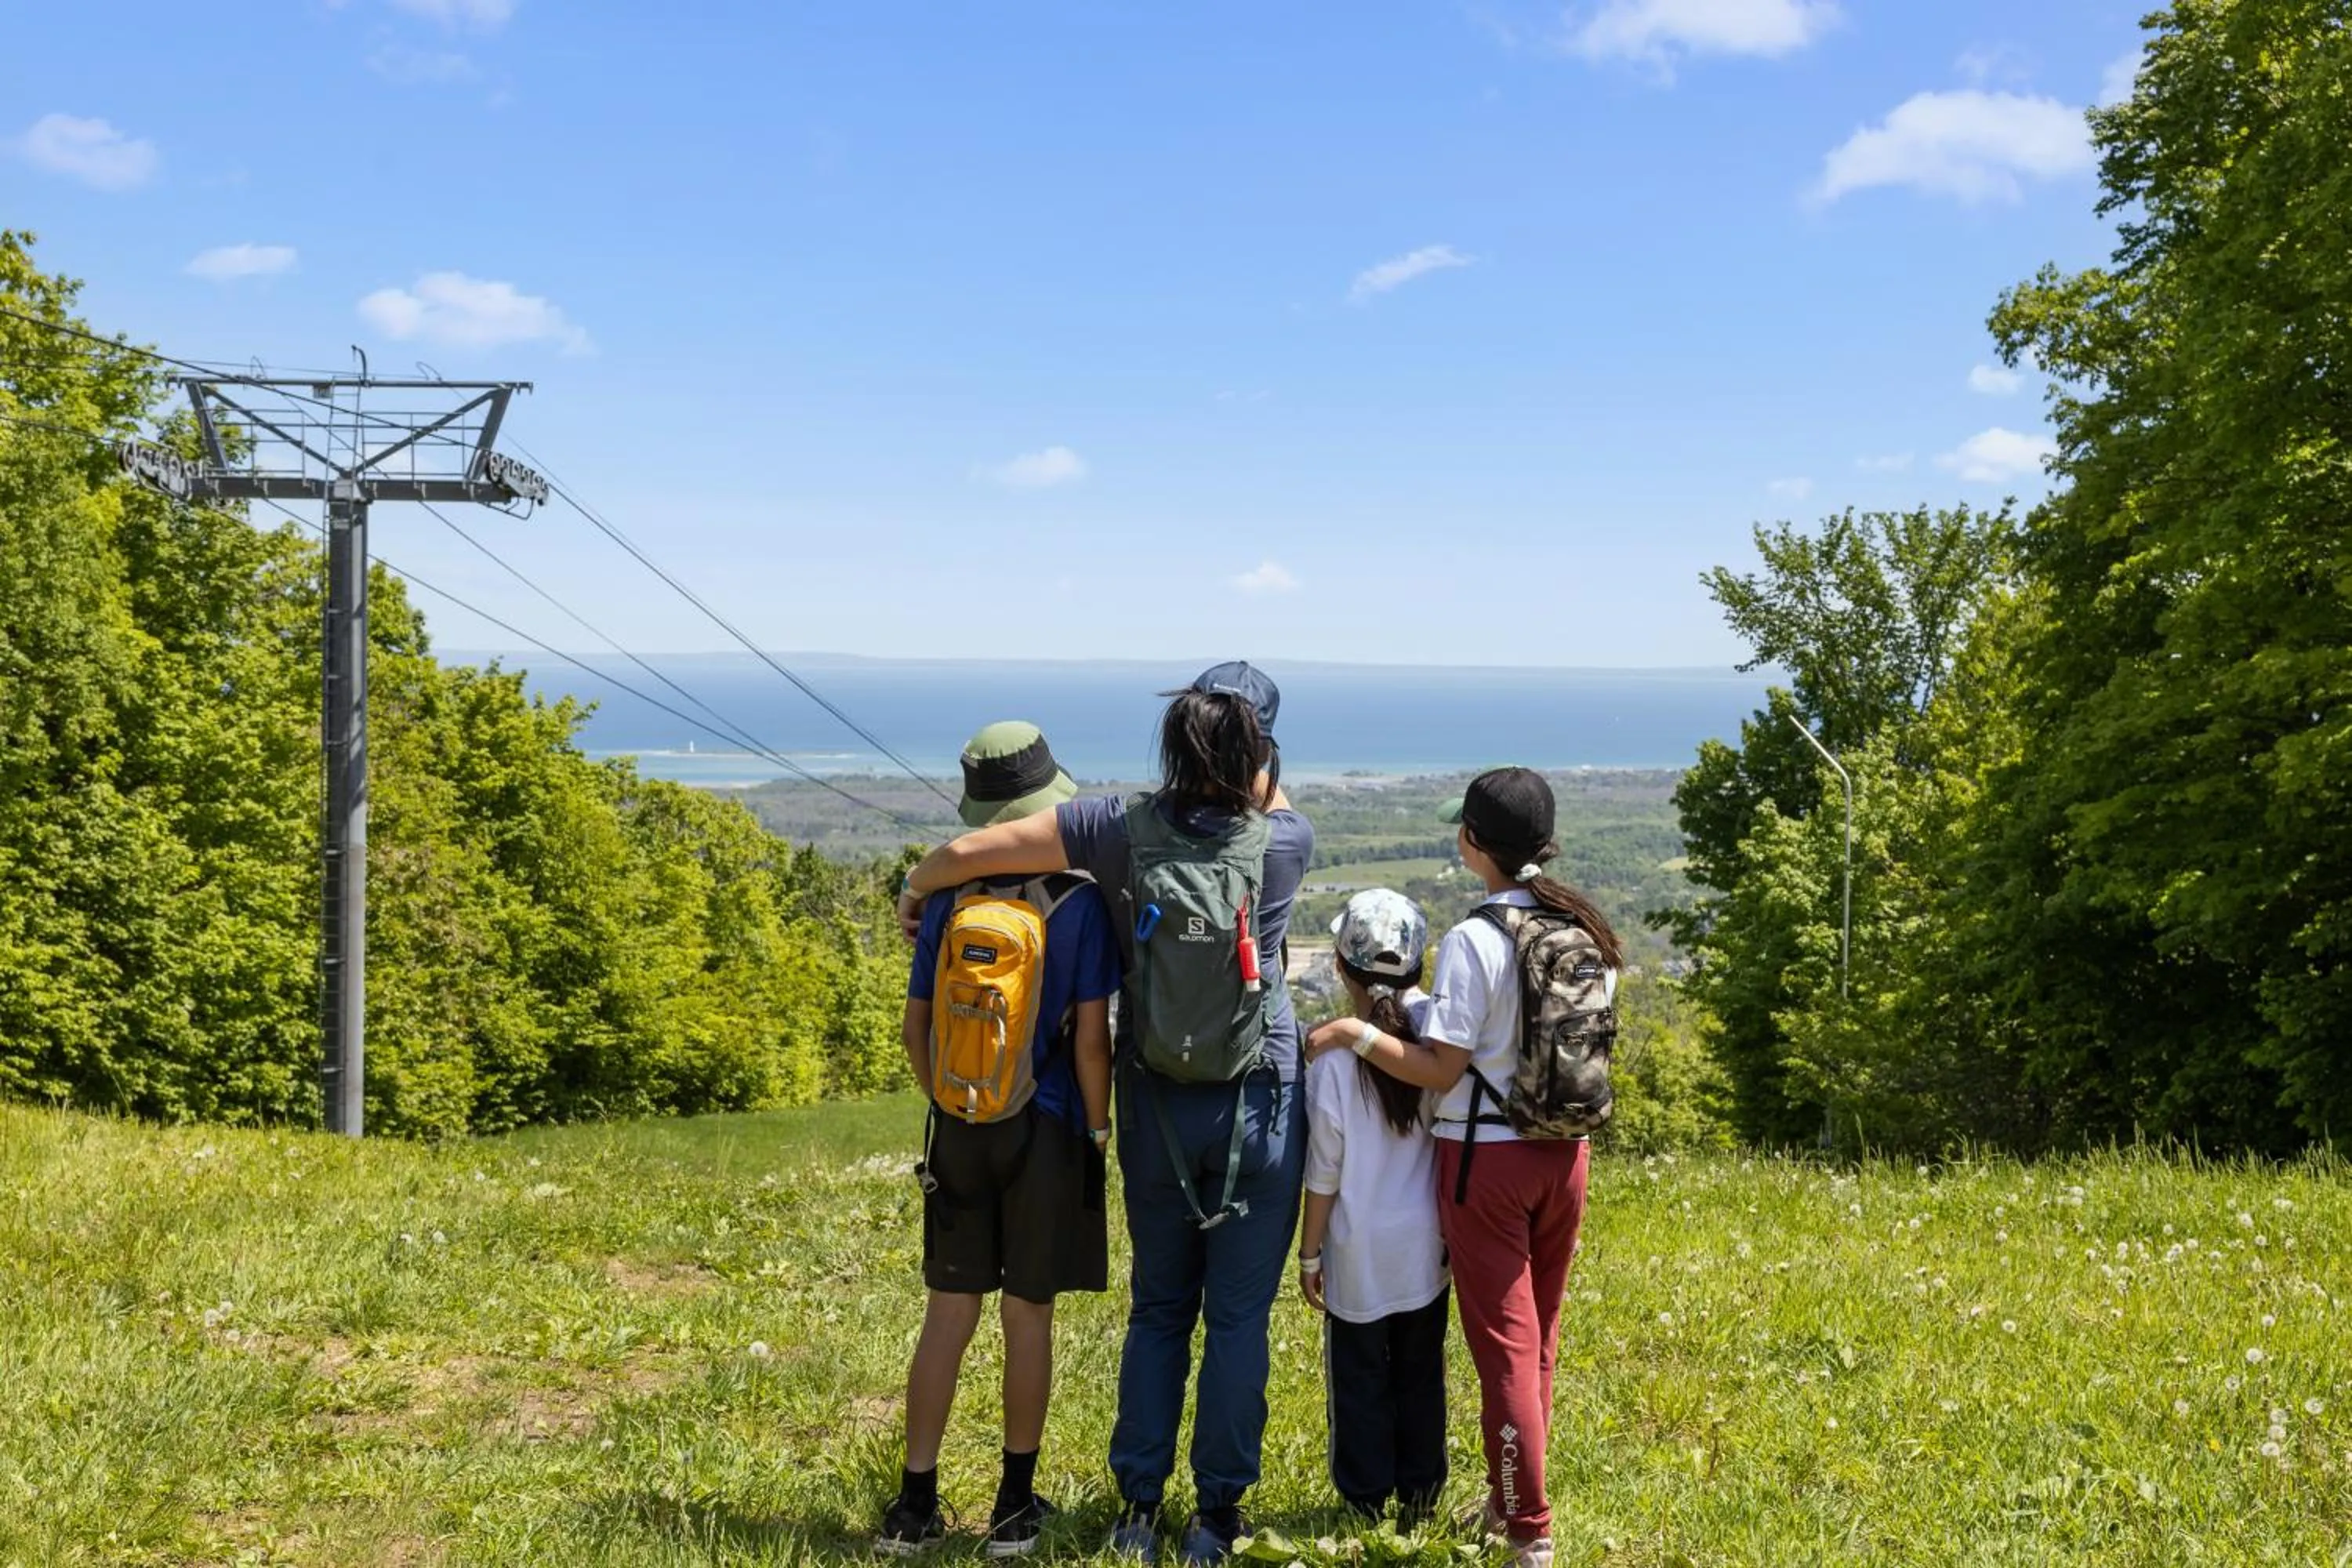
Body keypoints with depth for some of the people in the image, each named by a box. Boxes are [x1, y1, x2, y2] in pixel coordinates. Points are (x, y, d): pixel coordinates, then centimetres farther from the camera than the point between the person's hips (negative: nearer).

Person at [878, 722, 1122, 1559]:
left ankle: (915, 1504, 15)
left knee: (948, 1315, 10)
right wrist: (1098, 1130, 0)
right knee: (1028, 1317, 7)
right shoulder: (1079, 903, -11)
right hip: (1045, 1133, -3)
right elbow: (1090, 1038, -12)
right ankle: (1014, 1506, 17)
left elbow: (915, 1026, 5)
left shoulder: (946, 898, 0)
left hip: (958, 1133, 3)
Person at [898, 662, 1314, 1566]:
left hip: (1155, 1110, 2)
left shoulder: (1123, 829, -8)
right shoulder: (1284, 843, -10)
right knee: (1239, 1315, 7)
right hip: (1258, 1108, -2)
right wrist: (1254, 747, 13)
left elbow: (965, 854, -6)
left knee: (1158, 1310, 16)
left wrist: (914, 891, 11)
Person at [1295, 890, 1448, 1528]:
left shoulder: (1334, 1058, -14)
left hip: (1359, 1253, -3)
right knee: (1421, 1375, 15)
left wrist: (1309, 1253, 1)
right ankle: (1419, 1495, 23)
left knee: (1361, 1380, 9)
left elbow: (1324, 1174, -8)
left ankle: (1367, 1500, 15)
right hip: (1426, 1249, 3)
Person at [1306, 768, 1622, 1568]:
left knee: (1505, 1343, 2)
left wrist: (1353, 1033, -11)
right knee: (1539, 1337, 18)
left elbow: (1440, 1069, -17)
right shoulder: (1587, 931, 1)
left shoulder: (1473, 942, -18)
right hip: (1565, 1151, 6)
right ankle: (1509, 1498, 31)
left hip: (1487, 1158, -6)